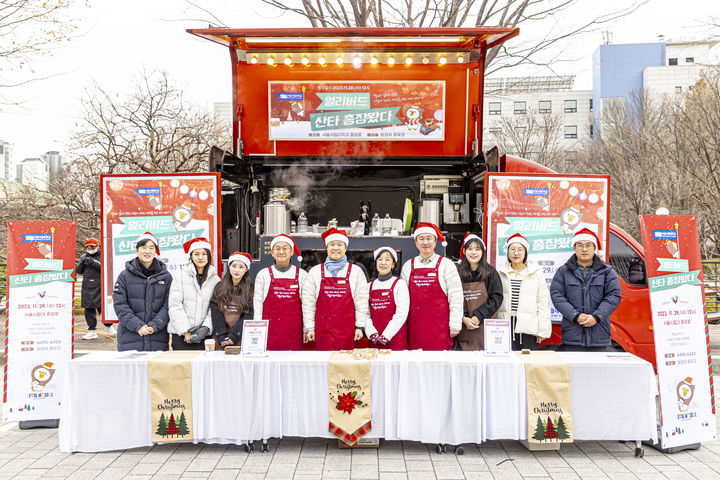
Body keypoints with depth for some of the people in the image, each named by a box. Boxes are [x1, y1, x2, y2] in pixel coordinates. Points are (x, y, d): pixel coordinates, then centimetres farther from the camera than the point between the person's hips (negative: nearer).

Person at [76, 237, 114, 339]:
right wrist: (82, 263, -8)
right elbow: (78, 271, 11)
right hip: (87, 287, 4)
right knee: (89, 309, 3)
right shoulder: (83, 257, 15)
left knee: (102, 307, -6)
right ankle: (91, 331, 10)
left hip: (100, 286, -4)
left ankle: (109, 327, 16)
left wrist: (93, 262, -21)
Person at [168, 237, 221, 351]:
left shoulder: (215, 280, 6)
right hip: (180, 334, -2)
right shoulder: (180, 276, -1)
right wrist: (185, 331, -10)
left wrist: (206, 327, -11)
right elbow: (175, 306, -5)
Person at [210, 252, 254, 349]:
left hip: (242, 338, -2)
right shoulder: (219, 288, 9)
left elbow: (249, 315, -6)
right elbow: (215, 313, 2)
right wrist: (221, 336, -8)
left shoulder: (250, 289, 0)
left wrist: (234, 335, -13)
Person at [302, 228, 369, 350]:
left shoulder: (356, 271, 8)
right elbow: (308, 302, 8)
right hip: (323, 329, 0)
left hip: (346, 330, 0)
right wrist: (309, 328, 3)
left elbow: (361, 302, 7)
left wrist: (359, 327, 2)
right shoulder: (315, 272, 9)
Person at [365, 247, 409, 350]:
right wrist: (372, 334, -8)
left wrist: (385, 336, -13)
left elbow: (401, 314, -9)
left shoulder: (400, 284, -1)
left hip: (395, 340, -3)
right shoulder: (370, 286, 11)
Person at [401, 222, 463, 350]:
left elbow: (456, 297, 1)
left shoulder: (446, 264, 4)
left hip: (439, 325, -2)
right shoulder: (408, 266, 12)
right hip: (415, 324, 2)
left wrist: (455, 325, -4)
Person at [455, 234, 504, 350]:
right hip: (463, 328, 1)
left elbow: (497, 297, -1)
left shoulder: (490, 272, 4)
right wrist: (464, 318, -10)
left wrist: (478, 316, -9)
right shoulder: (458, 272, 6)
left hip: (484, 326, -1)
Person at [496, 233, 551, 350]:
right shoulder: (501, 272, 9)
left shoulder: (536, 272, 4)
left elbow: (543, 302, 4)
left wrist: (542, 330, 0)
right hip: (505, 326, 1)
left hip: (528, 326, -1)